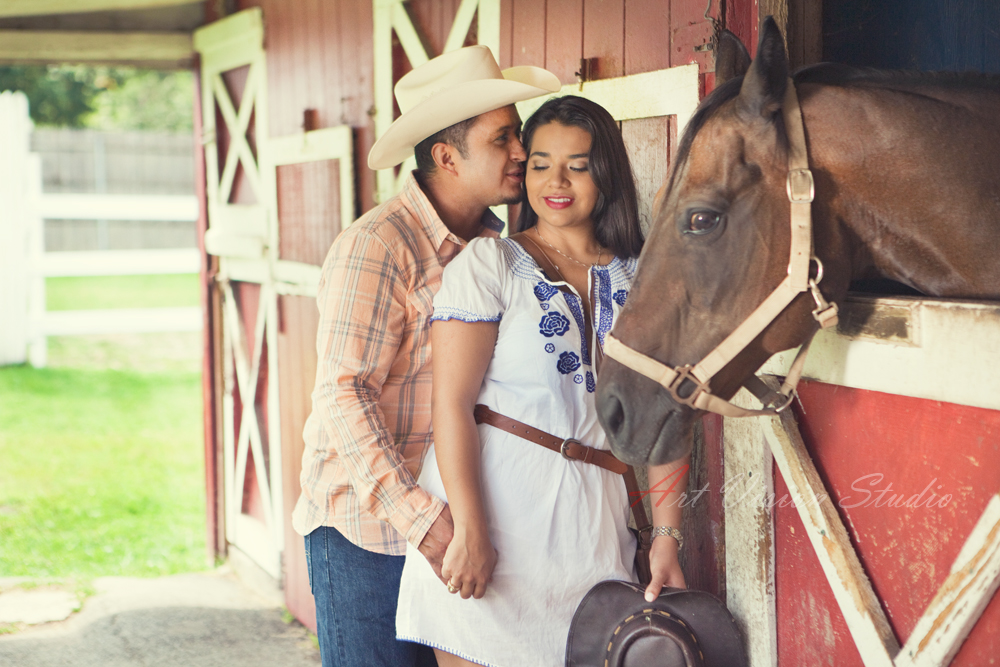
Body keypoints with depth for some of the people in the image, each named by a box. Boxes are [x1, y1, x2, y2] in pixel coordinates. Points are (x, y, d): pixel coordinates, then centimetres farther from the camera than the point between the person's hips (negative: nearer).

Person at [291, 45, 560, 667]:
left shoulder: (491, 243, 6)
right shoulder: (376, 247, -16)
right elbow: (342, 396, -22)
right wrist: (420, 516, -29)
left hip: (450, 520, 7)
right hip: (366, 529, -6)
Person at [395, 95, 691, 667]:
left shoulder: (642, 280, 10)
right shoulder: (489, 264, -1)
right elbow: (452, 403, -9)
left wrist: (667, 537, 0)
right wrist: (469, 532, -18)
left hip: (593, 514, 3)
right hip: (491, 501, -3)